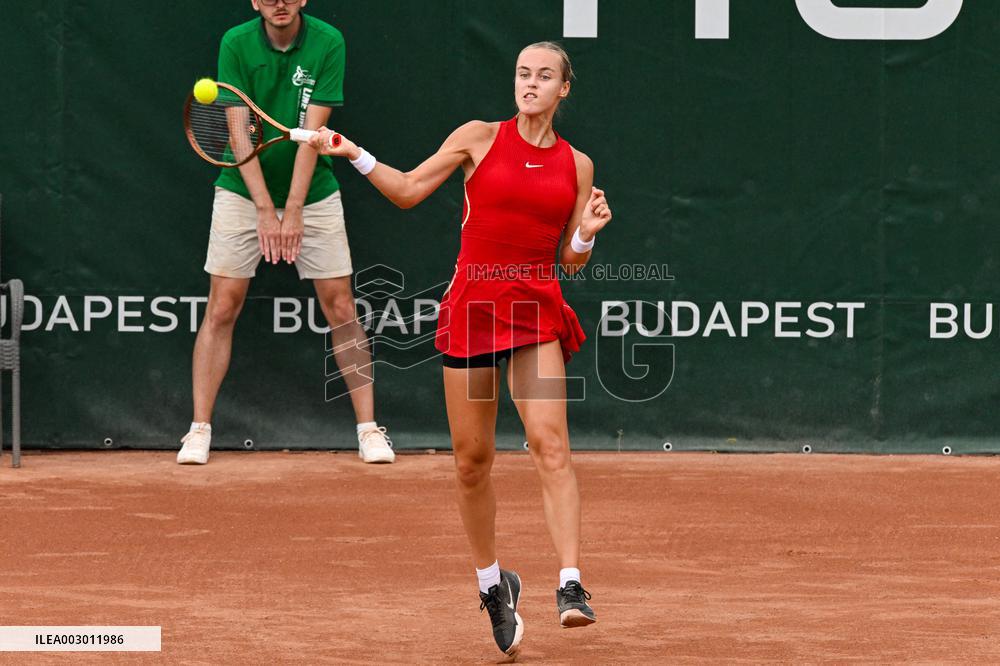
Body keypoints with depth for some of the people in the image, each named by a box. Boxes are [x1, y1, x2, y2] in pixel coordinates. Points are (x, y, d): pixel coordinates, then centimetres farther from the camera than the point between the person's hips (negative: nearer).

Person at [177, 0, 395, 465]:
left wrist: (293, 210, -19)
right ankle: (200, 429, 2)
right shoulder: (236, 44, -10)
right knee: (222, 307, -4)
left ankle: (368, 428, 5)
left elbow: (311, 133, -15)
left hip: (313, 195, 0)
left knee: (340, 308, -1)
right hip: (243, 194, 0)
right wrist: (265, 209, -20)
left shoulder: (327, 43, -11)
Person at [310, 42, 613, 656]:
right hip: (472, 304, 0)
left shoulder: (577, 165, 8)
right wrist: (354, 154, 0)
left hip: (537, 310, 0)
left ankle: (571, 584, -24)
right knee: (472, 460, 4)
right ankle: (492, 583, 23)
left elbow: (570, 260, 12)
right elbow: (407, 191, 11)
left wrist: (587, 234, -8)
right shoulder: (479, 138, 5)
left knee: (550, 444, -18)